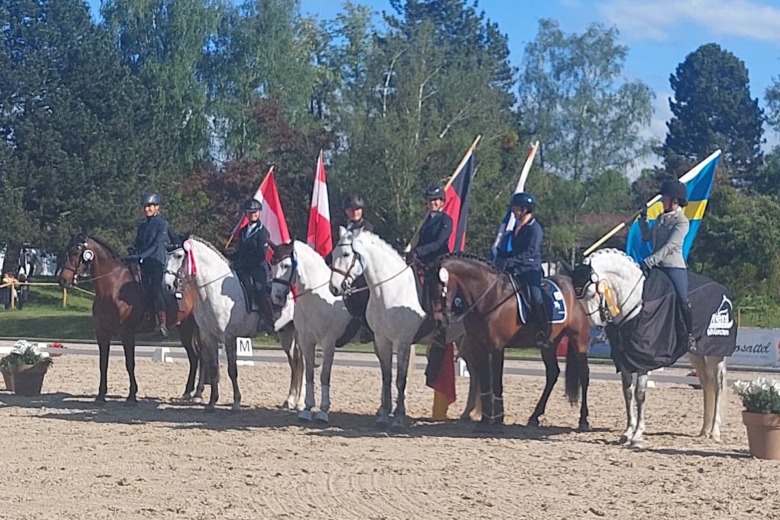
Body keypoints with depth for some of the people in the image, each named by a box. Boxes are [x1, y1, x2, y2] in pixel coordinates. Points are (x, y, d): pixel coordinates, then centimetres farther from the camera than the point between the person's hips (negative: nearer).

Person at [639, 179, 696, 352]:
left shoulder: (682, 222, -9)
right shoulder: (661, 218, 14)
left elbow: (669, 246, -19)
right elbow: (647, 237, 24)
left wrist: (650, 261, -25)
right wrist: (643, 220, 13)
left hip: (674, 266, -7)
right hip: (657, 266, 7)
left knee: (682, 300, -15)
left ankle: (690, 335, -2)